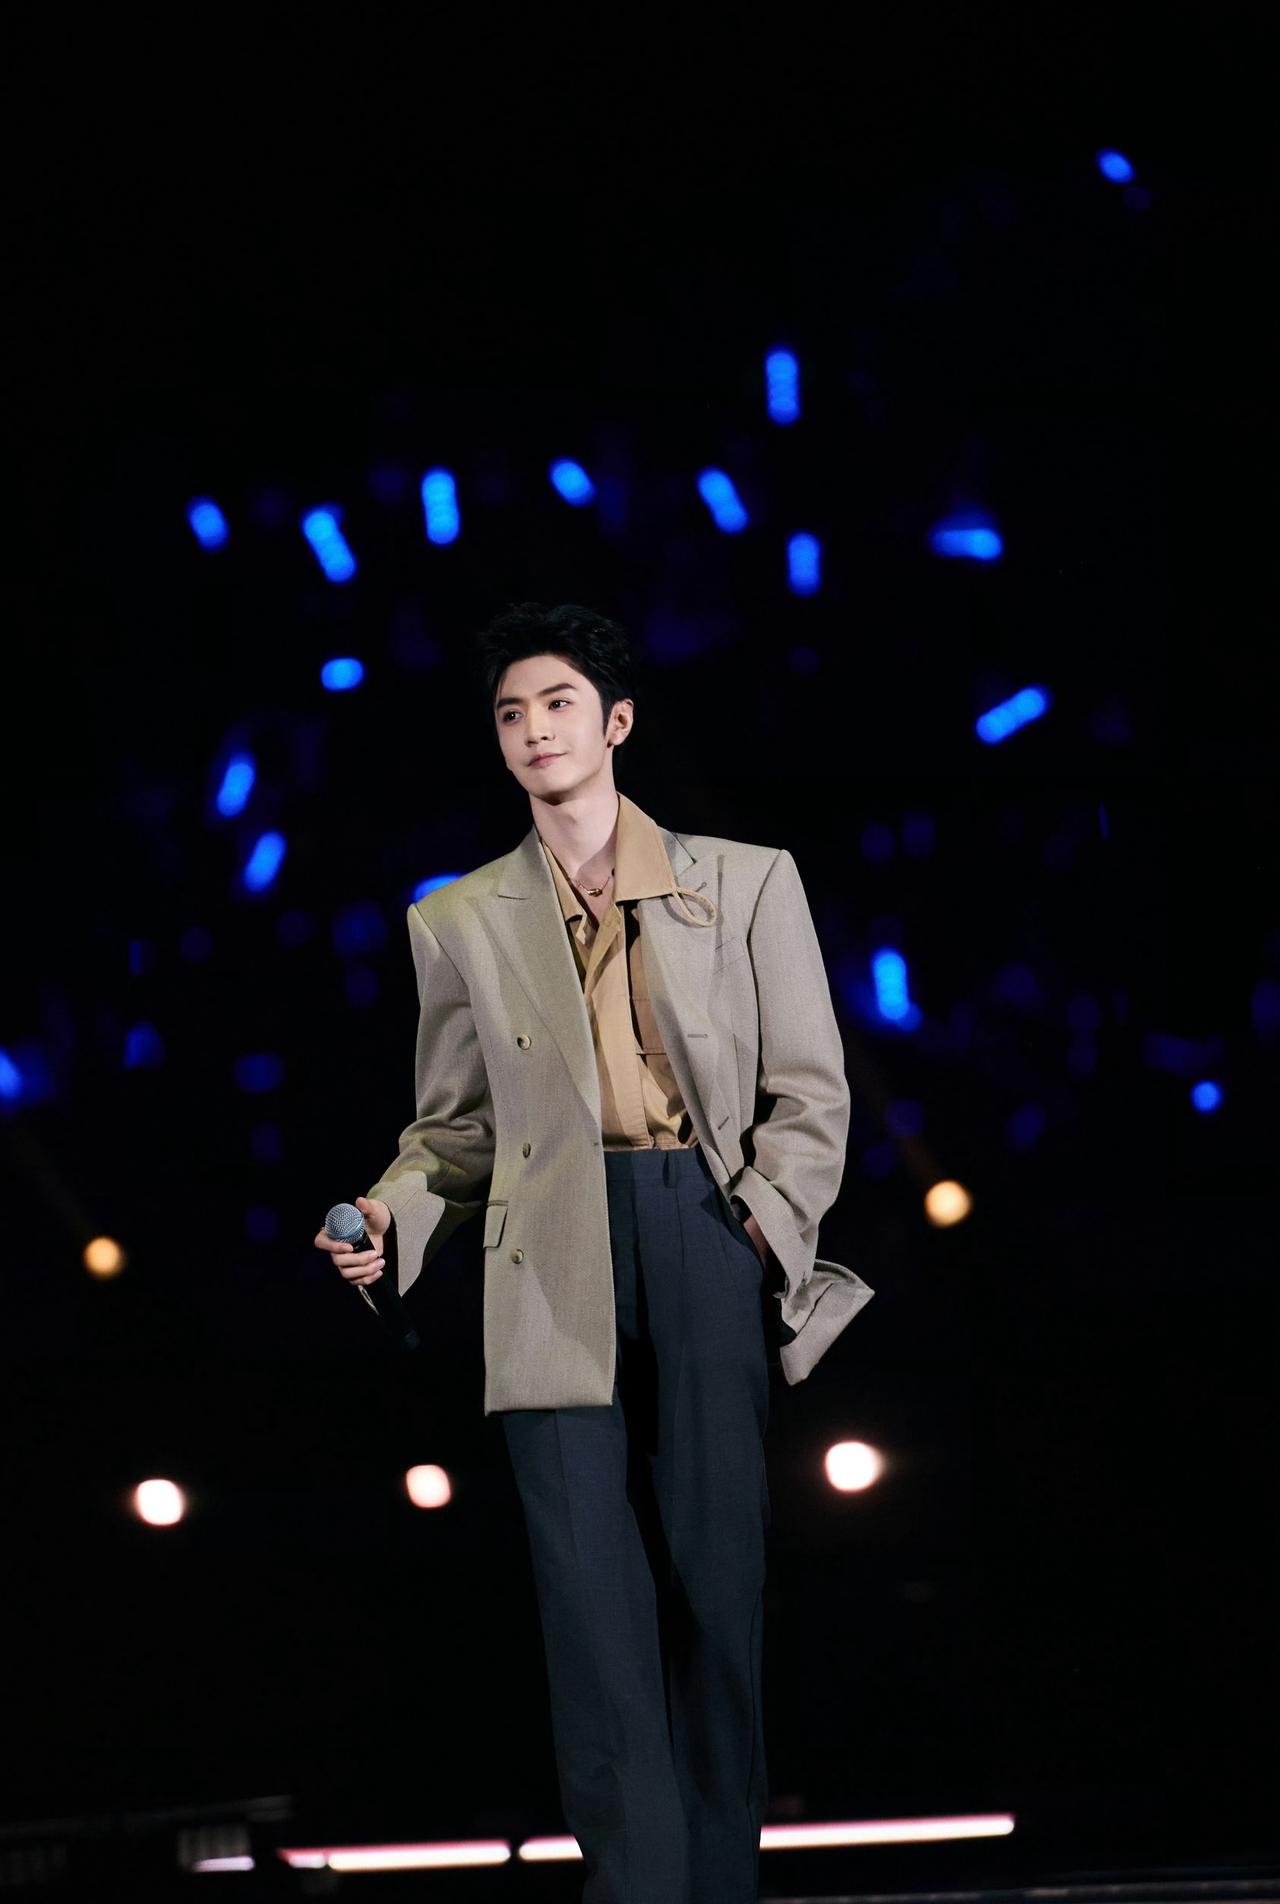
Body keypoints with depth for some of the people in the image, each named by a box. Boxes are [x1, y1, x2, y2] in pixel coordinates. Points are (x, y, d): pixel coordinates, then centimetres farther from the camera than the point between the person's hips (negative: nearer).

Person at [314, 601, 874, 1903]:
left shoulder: (746, 883, 12)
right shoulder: (462, 920, 16)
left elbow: (810, 1090, 10)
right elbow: (455, 1125, 18)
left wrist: (767, 1219, -6)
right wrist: (393, 1216, -1)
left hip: (712, 1231, 0)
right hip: (556, 1269, 1)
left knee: (716, 1578, -3)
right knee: (594, 1592, -8)